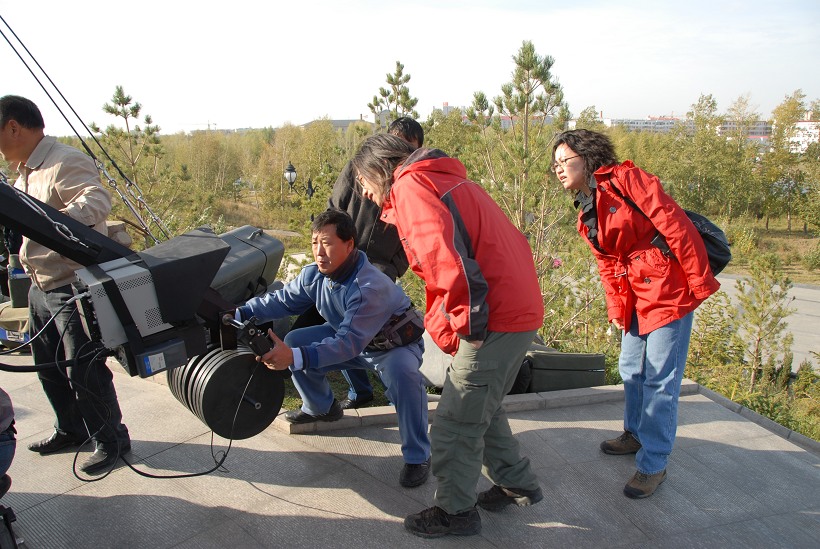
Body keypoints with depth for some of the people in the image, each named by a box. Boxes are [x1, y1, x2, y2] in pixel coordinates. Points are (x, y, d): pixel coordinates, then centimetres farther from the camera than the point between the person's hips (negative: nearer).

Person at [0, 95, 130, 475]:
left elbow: (97, 200, -37)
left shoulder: (66, 163, -19)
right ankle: (71, 430, 38)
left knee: (83, 371, -3)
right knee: (48, 365, 20)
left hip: (75, 287, -10)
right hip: (41, 287, 10)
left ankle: (111, 440, 15)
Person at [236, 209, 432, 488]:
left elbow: (348, 344, -44)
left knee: (402, 373, -39)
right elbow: (283, 300, -2)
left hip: (393, 344, -7)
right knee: (294, 341, -2)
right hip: (349, 334, 8)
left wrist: (294, 357, -54)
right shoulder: (314, 275, -14)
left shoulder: (371, 288, -39)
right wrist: (240, 313, -16)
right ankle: (321, 408, 23)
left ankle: (417, 457, -18)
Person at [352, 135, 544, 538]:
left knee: (455, 425, 5)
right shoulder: (443, 180, 19)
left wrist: (470, 325, -15)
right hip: (520, 311, 10)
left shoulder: (412, 187, -10)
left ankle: (455, 512, 22)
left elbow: (446, 259, -25)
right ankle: (518, 485, 39)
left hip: (495, 320, -10)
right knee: (481, 409, 25)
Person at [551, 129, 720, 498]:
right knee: (631, 370, 19)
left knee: (659, 379, -3)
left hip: (670, 287, -8)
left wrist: (700, 283, -17)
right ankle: (636, 434, 40)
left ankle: (653, 464, 9)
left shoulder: (624, 179, -13)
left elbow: (676, 226, -16)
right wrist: (616, 307, 6)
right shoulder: (586, 216, 12)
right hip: (636, 293, 9)